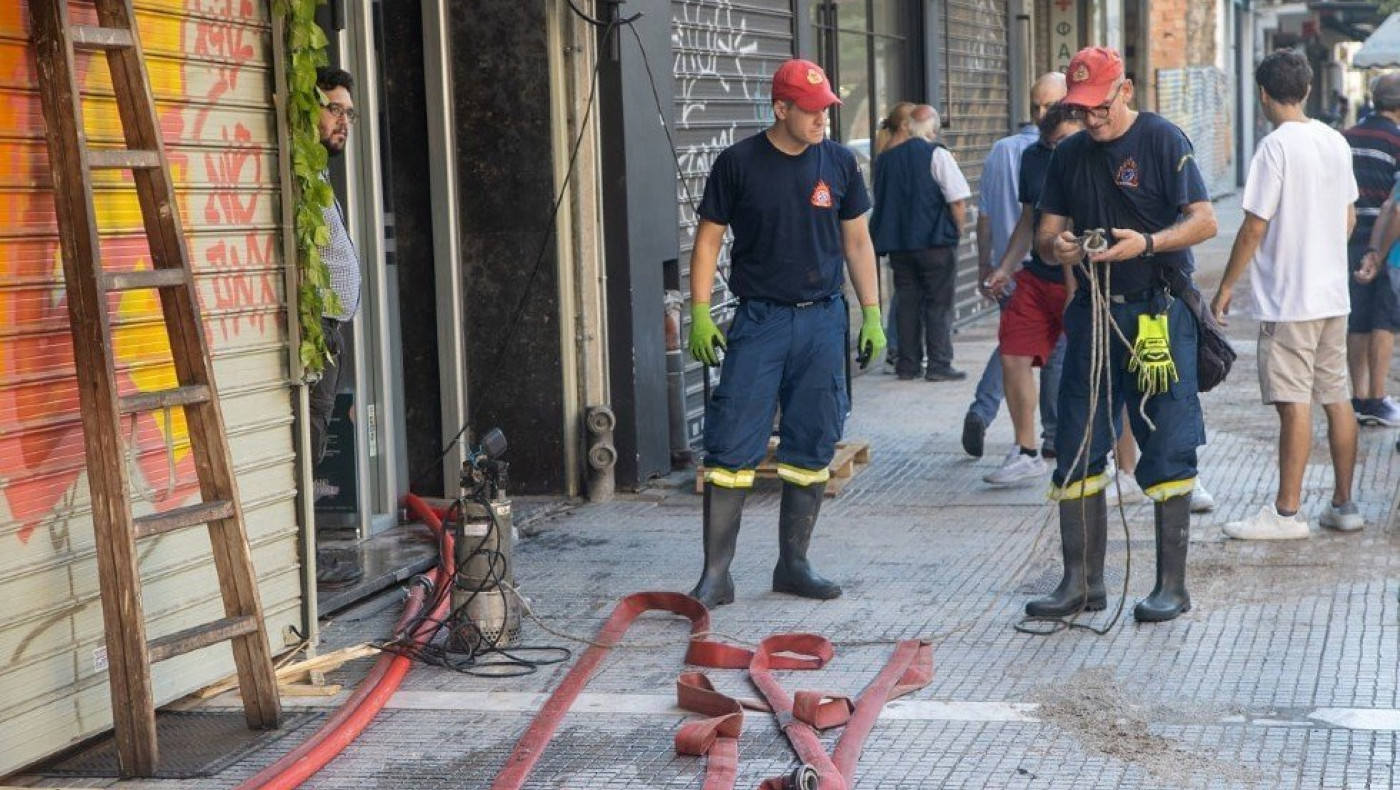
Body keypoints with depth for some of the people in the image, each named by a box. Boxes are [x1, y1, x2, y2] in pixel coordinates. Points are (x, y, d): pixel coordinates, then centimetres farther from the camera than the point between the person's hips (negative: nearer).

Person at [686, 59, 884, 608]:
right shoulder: (738, 164, -3)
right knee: (732, 448, -7)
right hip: (758, 320, -3)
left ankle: (793, 565, 18)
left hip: (823, 320, 3)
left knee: (812, 450, 6)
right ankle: (716, 573, -2)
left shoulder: (838, 162, 6)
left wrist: (872, 315, 9)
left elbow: (857, 241, 13)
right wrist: (699, 314, -6)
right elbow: (708, 239, 2)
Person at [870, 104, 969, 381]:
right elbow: (958, 200, -13)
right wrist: (957, 230, 2)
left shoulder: (885, 158, 7)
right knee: (939, 304, 2)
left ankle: (907, 364, 13)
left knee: (906, 303, 11)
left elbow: (880, 201, 14)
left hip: (897, 244, 5)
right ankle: (938, 365, 0)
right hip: (936, 243, -5)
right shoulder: (937, 155, -10)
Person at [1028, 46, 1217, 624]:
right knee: (1076, 451, 4)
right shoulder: (1069, 155, 12)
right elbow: (1046, 232, 13)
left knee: (1166, 453, -2)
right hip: (1092, 313, 5)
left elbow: (1204, 221, -9)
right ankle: (1082, 582, 12)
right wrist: (1056, 246, -11)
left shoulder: (1163, 141, -4)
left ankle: (1172, 585, 5)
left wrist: (1148, 243, -25)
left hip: (1160, 315, -5)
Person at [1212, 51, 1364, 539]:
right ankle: (1344, 504, 17)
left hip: (1288, 297, -8)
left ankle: (1287, 512, -3)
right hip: (1334, 294, 8)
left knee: (1294, 403, -6)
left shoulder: (1276, 147, -14)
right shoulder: (1336, 142, 8)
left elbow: (1255, 227, -15)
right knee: (1336, 398, 11)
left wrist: (1226, 287, -7)